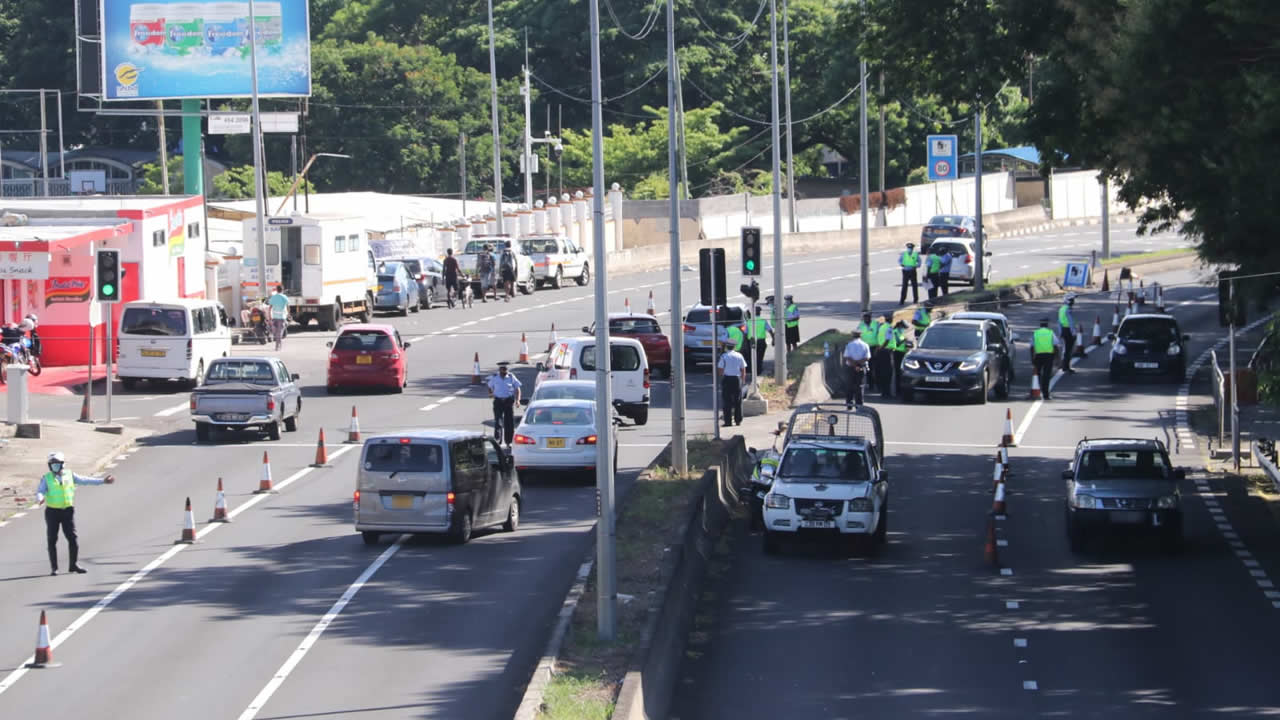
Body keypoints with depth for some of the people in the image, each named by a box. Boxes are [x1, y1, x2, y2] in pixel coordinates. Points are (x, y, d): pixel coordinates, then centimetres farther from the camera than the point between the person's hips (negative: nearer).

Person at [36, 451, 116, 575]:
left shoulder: (69, 475, 7)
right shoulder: (47, 478, -2)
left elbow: (84, 480, 11)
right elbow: (40, 491, -13)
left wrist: (103, 481, 11)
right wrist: (40, 498, -37)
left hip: (67, 511, 2)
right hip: (52, 512, -2)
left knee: (72, 537, -1)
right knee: (52, 540, -1)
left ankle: (74, 565, 10)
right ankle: (53, 567, 6)